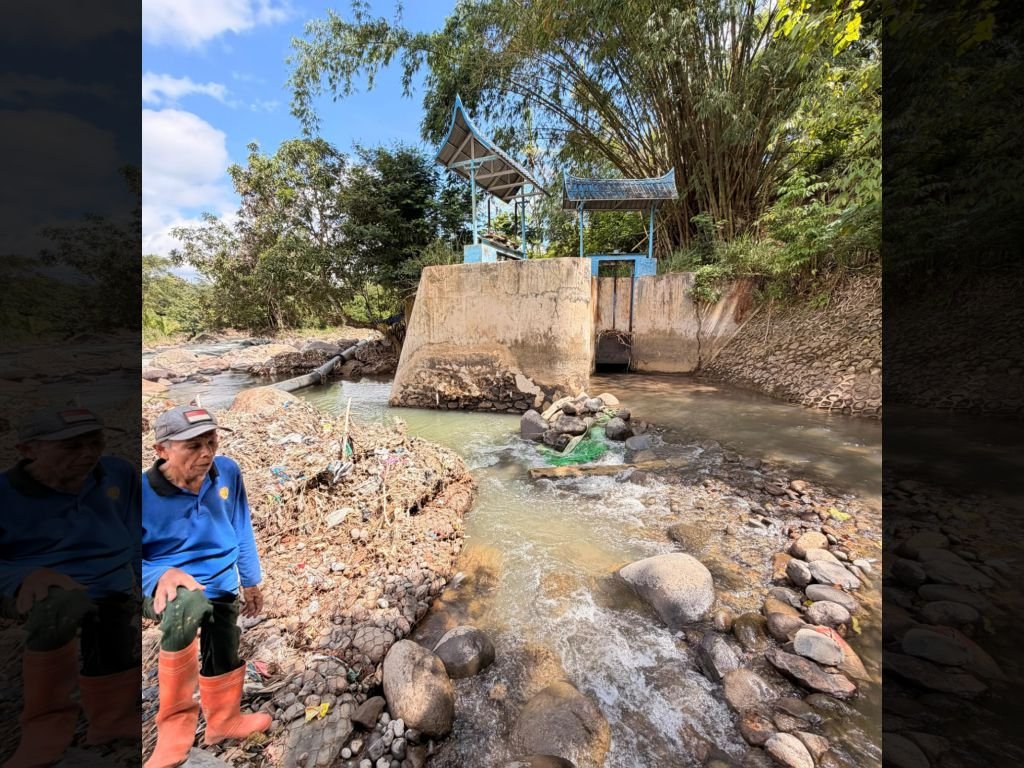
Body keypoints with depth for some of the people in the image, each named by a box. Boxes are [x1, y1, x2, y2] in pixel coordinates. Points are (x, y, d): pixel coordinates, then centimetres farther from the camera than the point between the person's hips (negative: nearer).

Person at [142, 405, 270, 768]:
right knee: (188, 605, -38)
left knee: (225, 659, 20)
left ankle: (223, 720, 51)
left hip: (223, 587, 5)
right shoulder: (144, 494, -24)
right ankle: (177, 721, -16)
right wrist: (162, 575, -33)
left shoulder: (228, 472, -14)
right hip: (167, 586, -4)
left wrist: (251, 582, 10)